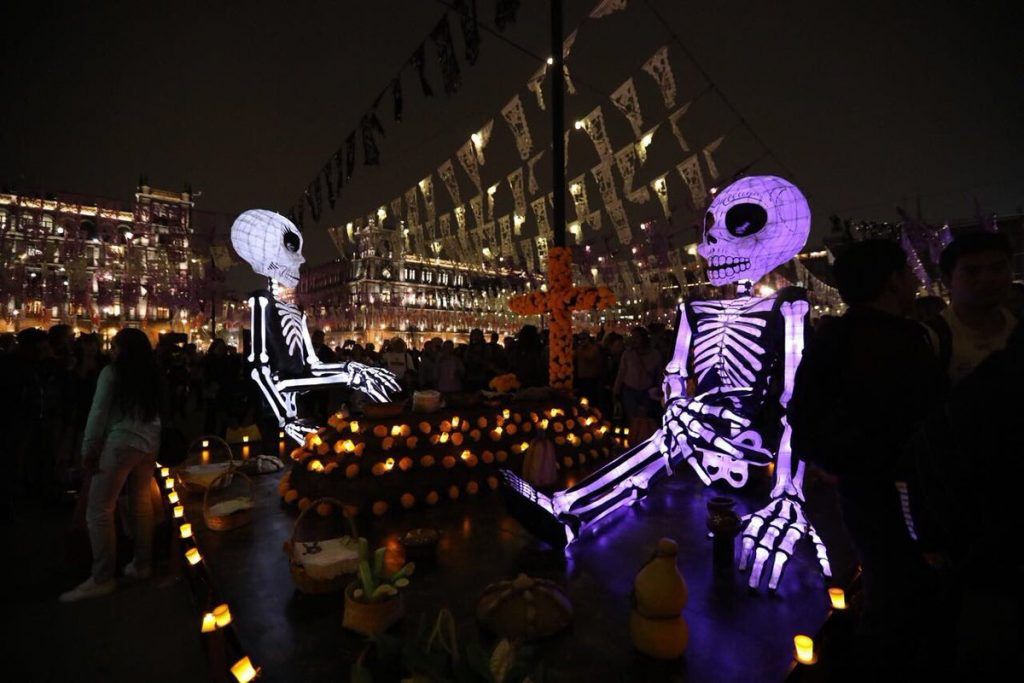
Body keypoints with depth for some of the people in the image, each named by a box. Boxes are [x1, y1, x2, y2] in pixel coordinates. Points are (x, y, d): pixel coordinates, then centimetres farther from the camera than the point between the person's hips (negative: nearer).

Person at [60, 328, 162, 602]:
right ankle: (142, 564, 24)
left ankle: (102, 578, 5)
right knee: (142, 505, 15)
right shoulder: (153, 374, 9)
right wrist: (152, 440, 8)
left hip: (121, 442, -6)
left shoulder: (112, 372, -5)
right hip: (150, 443, 6)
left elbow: (99, 413, -7)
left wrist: (89, 449, -3)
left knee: (99, 511, 2)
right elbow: (157, 411, 6)